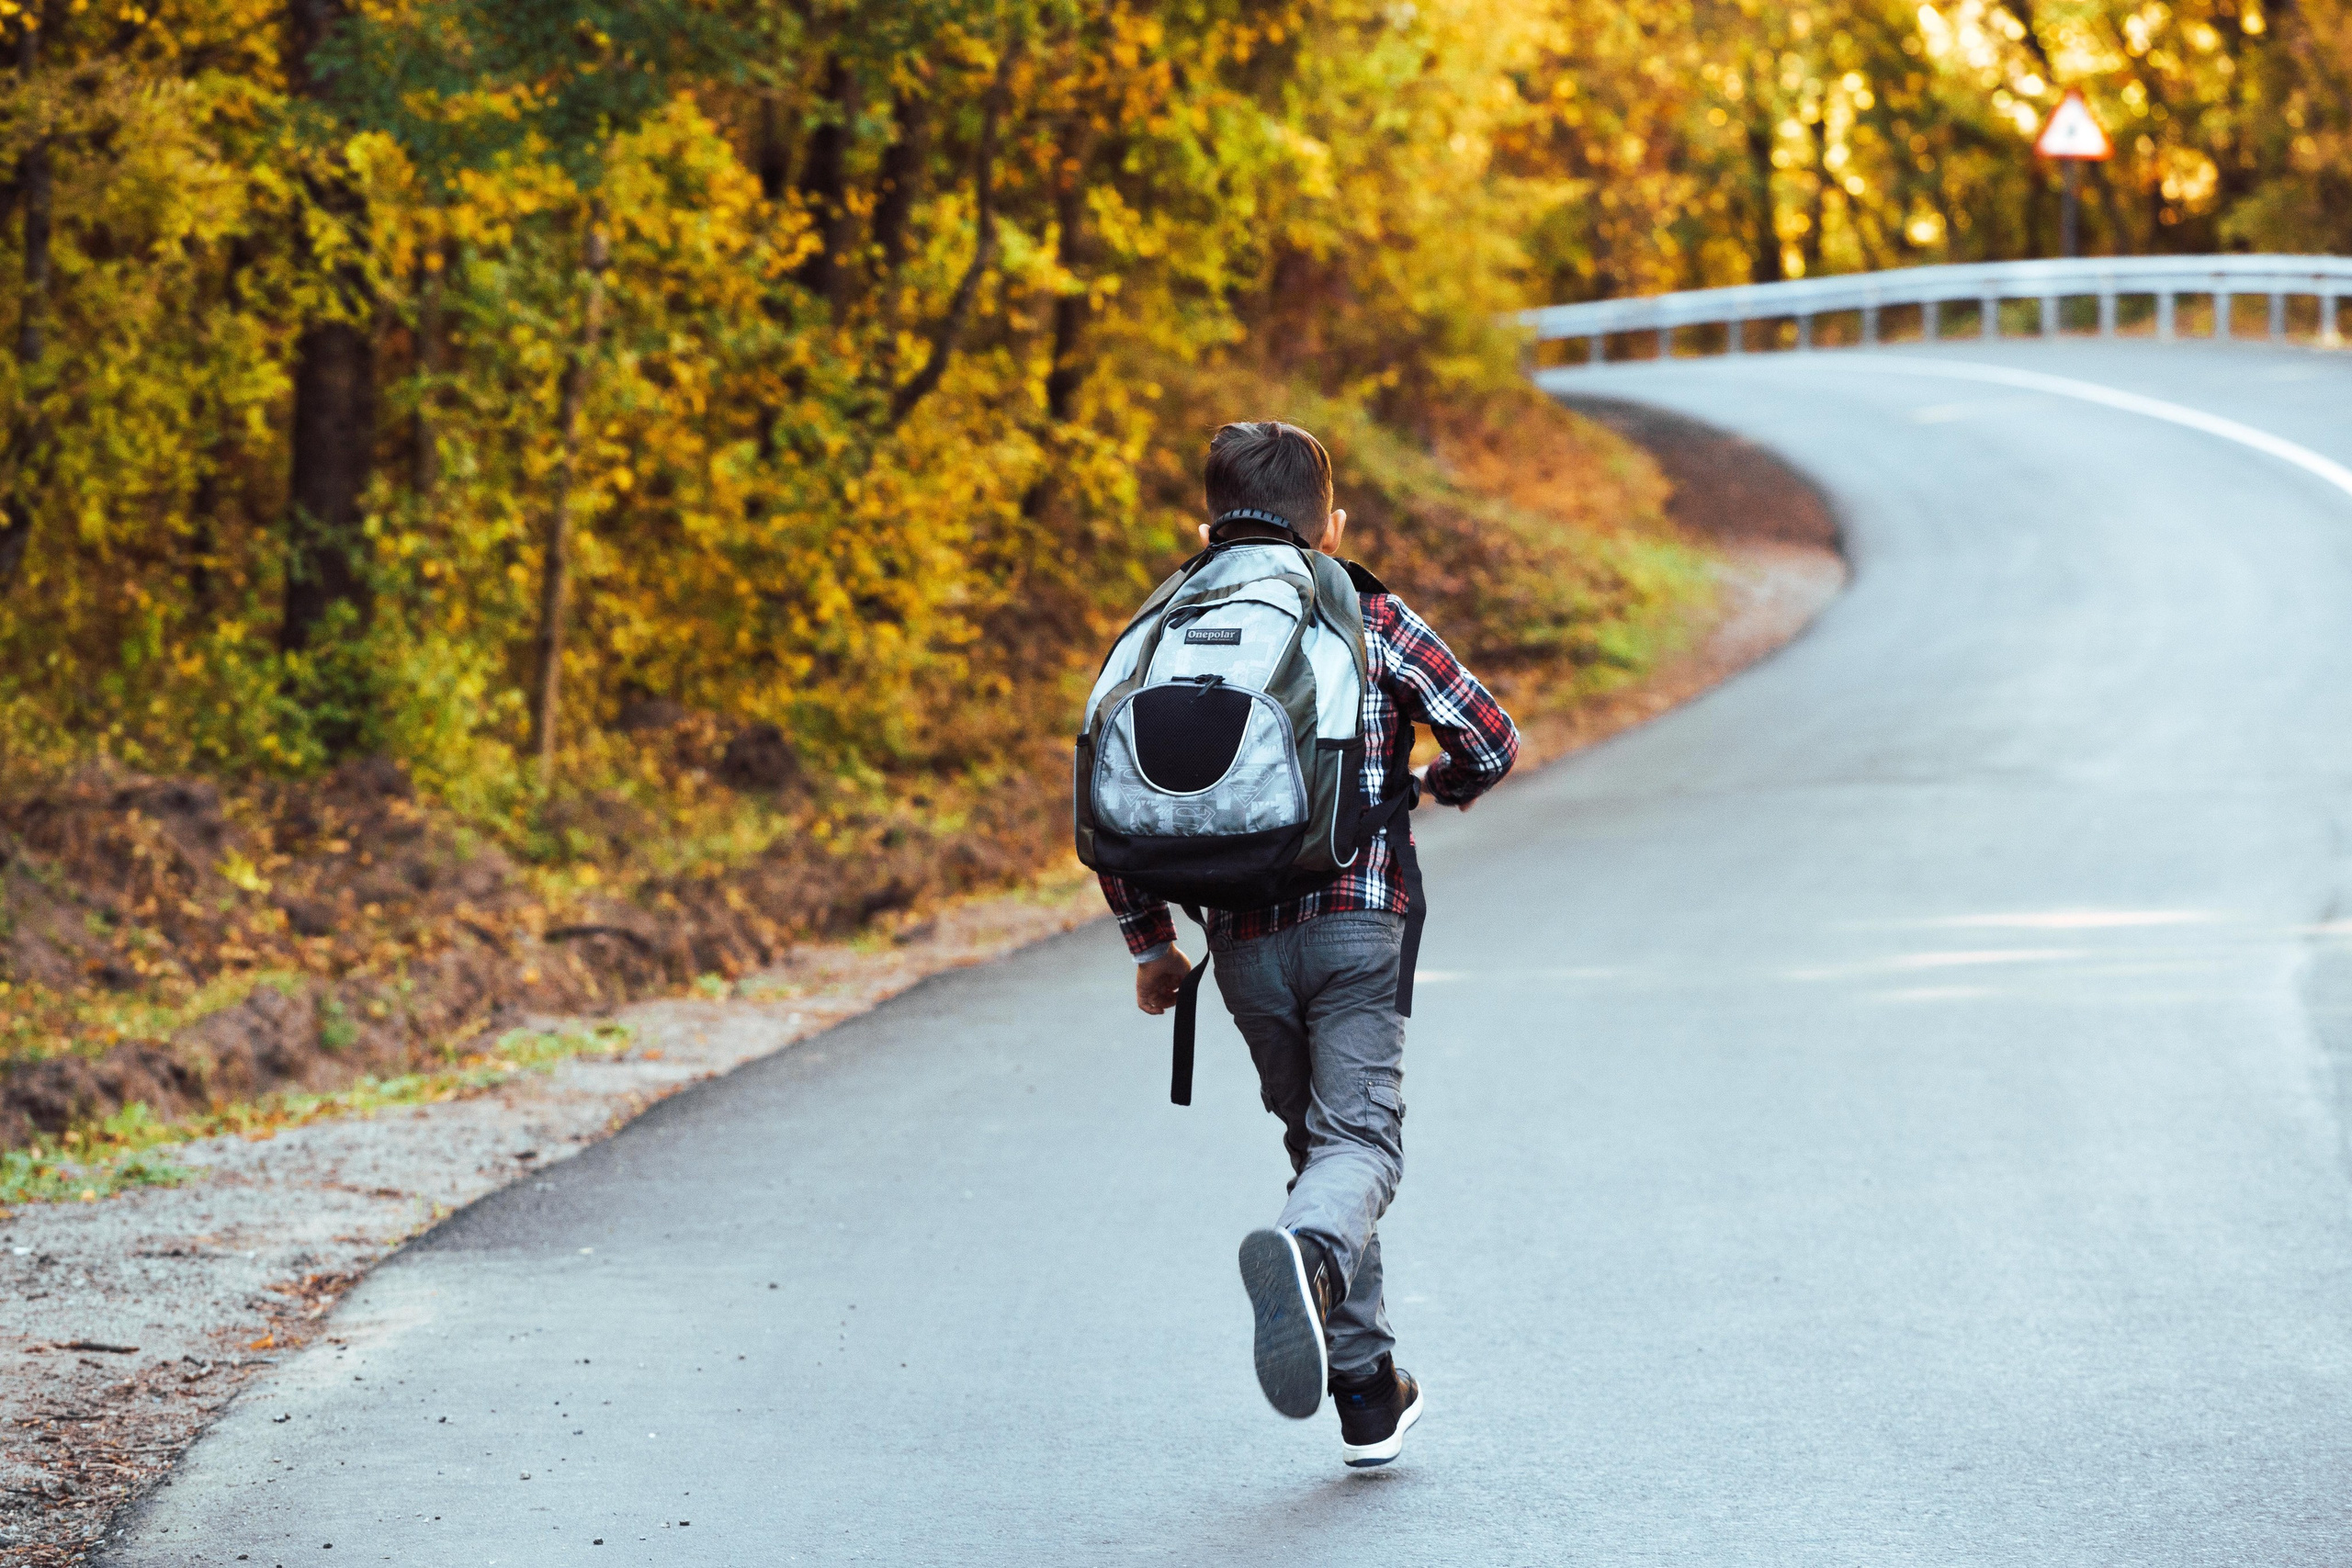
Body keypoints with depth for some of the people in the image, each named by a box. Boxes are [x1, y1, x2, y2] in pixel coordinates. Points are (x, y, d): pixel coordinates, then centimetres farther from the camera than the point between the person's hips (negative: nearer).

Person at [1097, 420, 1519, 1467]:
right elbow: (1491, 739, 4)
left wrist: (1148, 943, 15)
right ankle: (1308, 1254, -46)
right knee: (1358, 1139, -10)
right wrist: (1442, 787, 28)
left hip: (1245, 940, 3)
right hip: (1357, 920, -3)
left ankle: (1370, 1396, 19)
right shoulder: (1374, 622, 5)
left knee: (1315, 1137, 17)